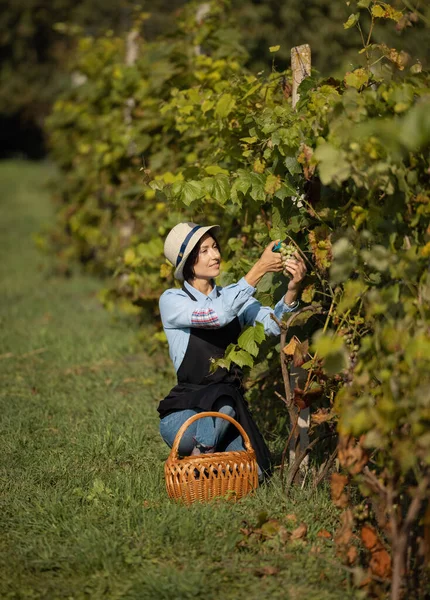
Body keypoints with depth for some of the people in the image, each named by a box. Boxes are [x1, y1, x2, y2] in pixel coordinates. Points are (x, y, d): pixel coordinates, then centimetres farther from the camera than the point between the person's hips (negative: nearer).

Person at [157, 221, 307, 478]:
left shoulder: (234, 296, 9)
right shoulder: (172, 301, -5)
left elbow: (272, 323, -10)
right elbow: (216, 314, -25)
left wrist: (292, 289, -30)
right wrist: (259, 269, -28)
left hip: (228, 408, 5)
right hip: (184, 410, -5)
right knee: (222, 399, -37)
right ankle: (196, 460, -10)